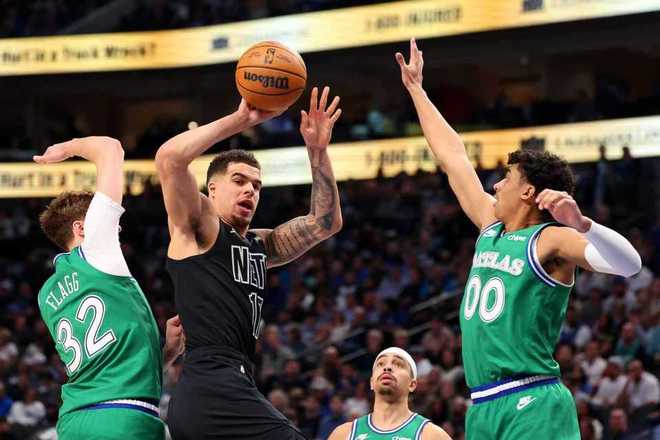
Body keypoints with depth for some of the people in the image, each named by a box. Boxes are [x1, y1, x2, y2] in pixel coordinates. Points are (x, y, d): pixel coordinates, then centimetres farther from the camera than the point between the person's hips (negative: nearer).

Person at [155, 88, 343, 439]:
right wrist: (239, 120, -9)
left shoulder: (260, 246, 26)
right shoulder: (197, 226, 4)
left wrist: (317, 151, 14)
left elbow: (325, 223, 24)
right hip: (212, 387, -10)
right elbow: (169, 157, -12)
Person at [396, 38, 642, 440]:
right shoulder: (491, 227, 16)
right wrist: (416, 89, 33)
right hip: (483, 408, 8)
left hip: (531, 408, -8)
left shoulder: (550, 240, -6)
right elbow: (452, 156, 26)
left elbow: (630, 264, -21)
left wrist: (580, 223, -36)